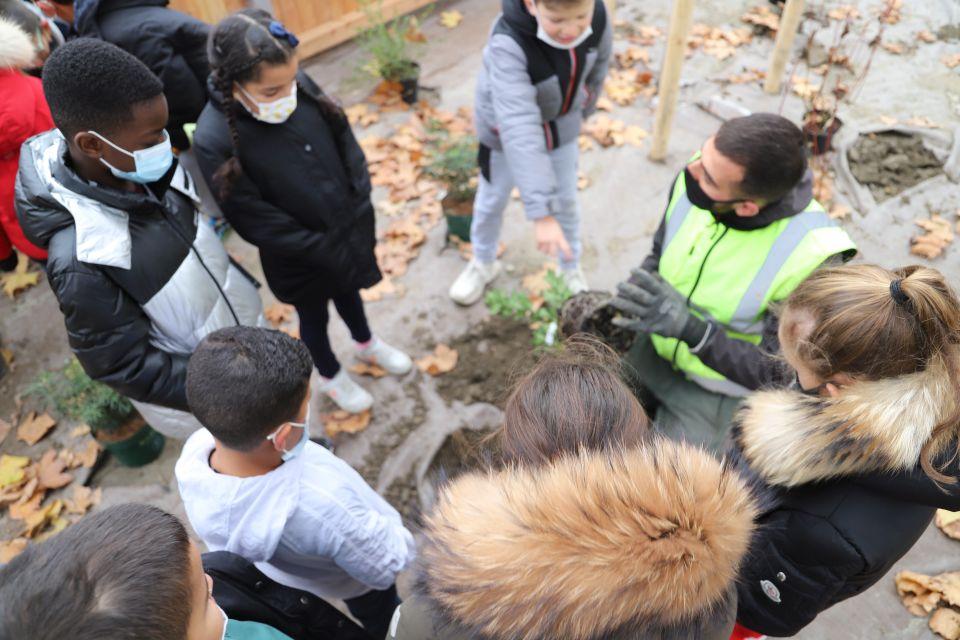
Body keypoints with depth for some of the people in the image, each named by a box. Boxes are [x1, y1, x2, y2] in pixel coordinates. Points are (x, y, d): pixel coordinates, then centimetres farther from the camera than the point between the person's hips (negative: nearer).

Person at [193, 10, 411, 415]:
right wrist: (325, 249, -20)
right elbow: (256, 222, -24)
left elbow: (345, 144, -5)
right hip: (300, 258, -4)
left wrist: (361, 211, -11)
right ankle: (331, 376, 53)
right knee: (314, 316, 23)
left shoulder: (300, 86, -17)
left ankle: (366, 344, 63)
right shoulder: (214, 141, -30)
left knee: (348, 289, 31)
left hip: (348, 232, 5)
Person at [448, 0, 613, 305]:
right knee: (491, 202, 18)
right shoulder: (508, 43, -41)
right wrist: (540, 211, -53)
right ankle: (483, 263, 46)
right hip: (506, 133, -3)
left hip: (563, 129, 3)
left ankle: (572, 268, 44)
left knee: (566, 202, 18)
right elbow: (519, 128, -48)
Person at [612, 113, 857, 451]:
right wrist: (623, 304, -20)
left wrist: (691, 329, -42)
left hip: (719, 386, -4)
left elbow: (780, 376, -26)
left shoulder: (810, 258, -34)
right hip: (655, 350, 5)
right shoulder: (692, 180, -20)